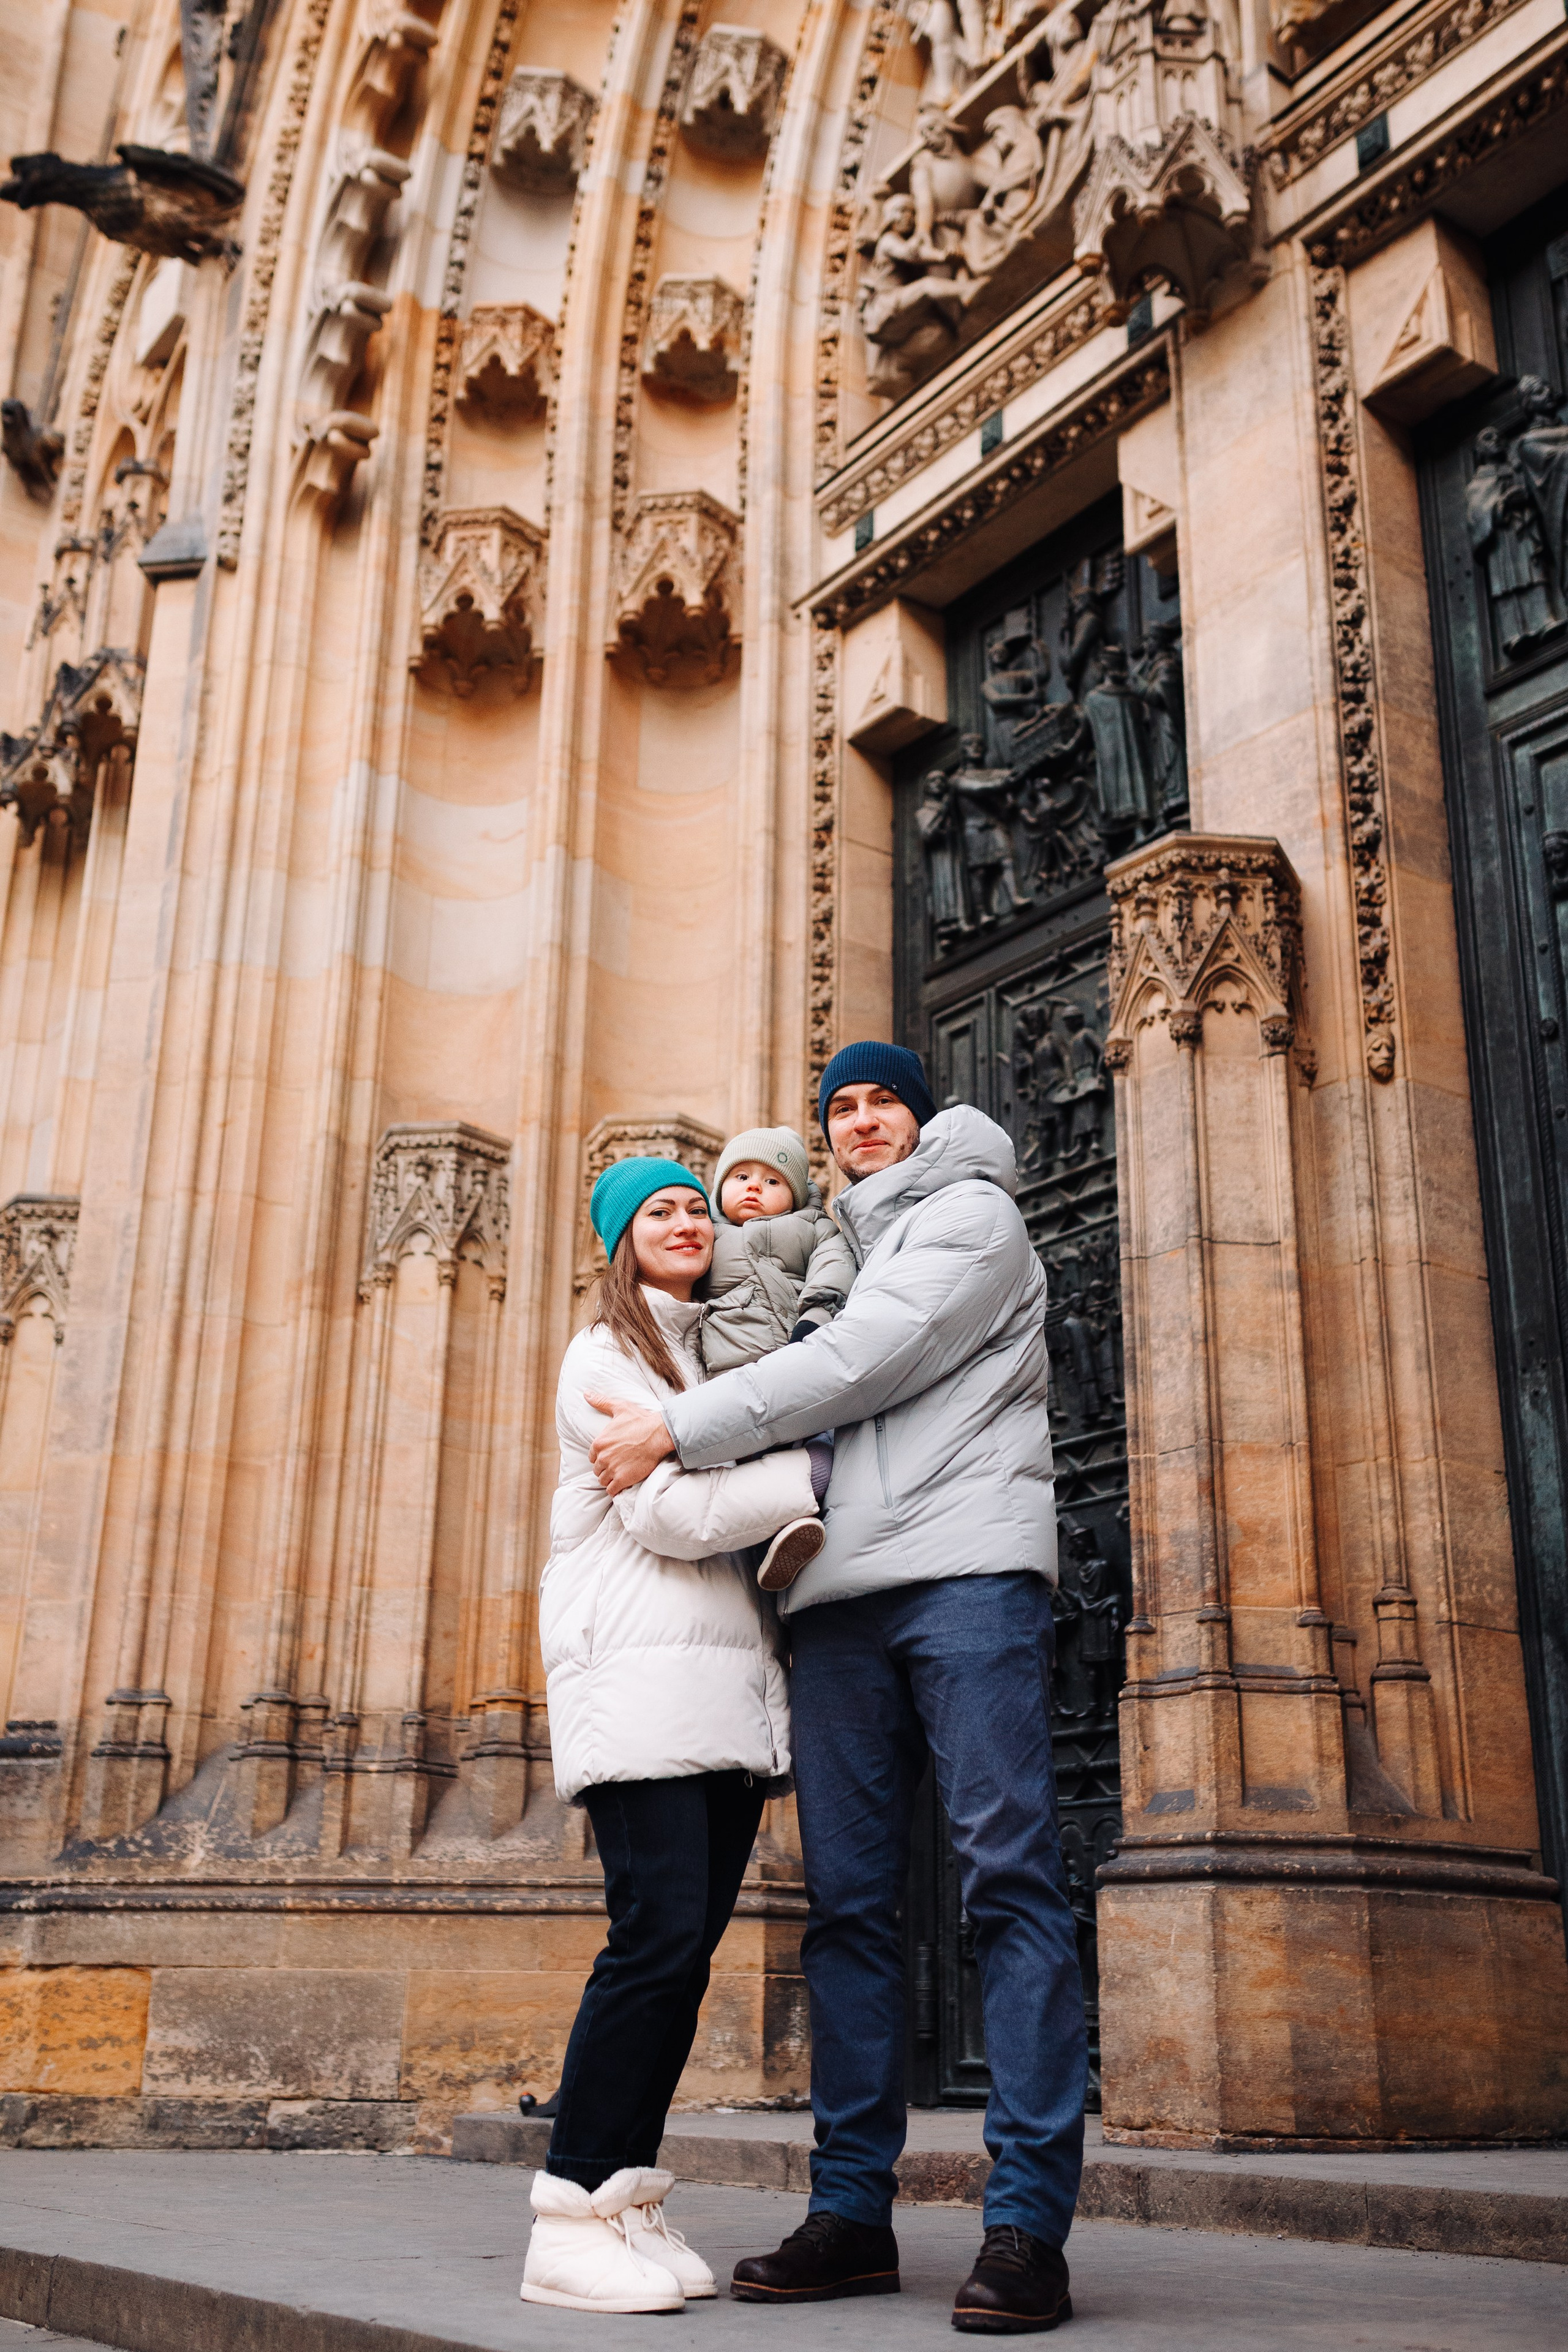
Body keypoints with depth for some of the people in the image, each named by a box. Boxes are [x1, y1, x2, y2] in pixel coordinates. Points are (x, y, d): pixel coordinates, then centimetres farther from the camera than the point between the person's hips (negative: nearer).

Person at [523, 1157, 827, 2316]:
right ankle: (574, 2216, -6)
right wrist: (815, 1473, -6)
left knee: (689, 1942, 3)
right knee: (659, 1932, -14)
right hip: (641, 1676, -7)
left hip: (733, 1684, 7)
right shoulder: (605, 1357, 2)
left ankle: (628, 2198, 10)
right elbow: (670, 1513, -10)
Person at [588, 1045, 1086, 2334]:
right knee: (847, 1897, 3)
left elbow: (863, 1361, -7)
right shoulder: (835, 1250, 29)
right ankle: (853, 2209, 9)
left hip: (967, 1568, -7)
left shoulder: (971, 1213, 7)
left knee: (1010, 1871, -9)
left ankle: (1031, 2222, -9)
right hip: (843, 1594, 7)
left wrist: (677, 1428, -7)